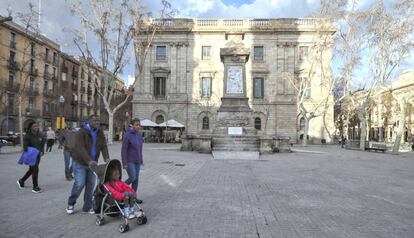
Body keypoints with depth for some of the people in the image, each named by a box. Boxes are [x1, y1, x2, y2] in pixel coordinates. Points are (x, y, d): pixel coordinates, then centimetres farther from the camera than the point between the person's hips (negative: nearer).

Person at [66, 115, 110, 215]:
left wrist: (106, 158, -22)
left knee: (91, 185, 5)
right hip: (80, 162, -5)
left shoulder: (100, 133, 2)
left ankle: (87, 207, 19)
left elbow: (103, 146, -5)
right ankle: (71, 204, 19)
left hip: (92, 163, 5)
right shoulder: (81, 132, -16)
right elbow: (80, 148, -27)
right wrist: (89, 160, -39)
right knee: (80, 184, -6)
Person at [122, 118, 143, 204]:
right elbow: (123, 150, -15)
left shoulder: (139, 134, 6)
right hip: (129, 161, -6)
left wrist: (141, 159, 13)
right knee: (132, 178, -12)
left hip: (137, 161, 7)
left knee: (136, 179, 8)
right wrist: (124, 163, -17)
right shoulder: (127, 135, -14)